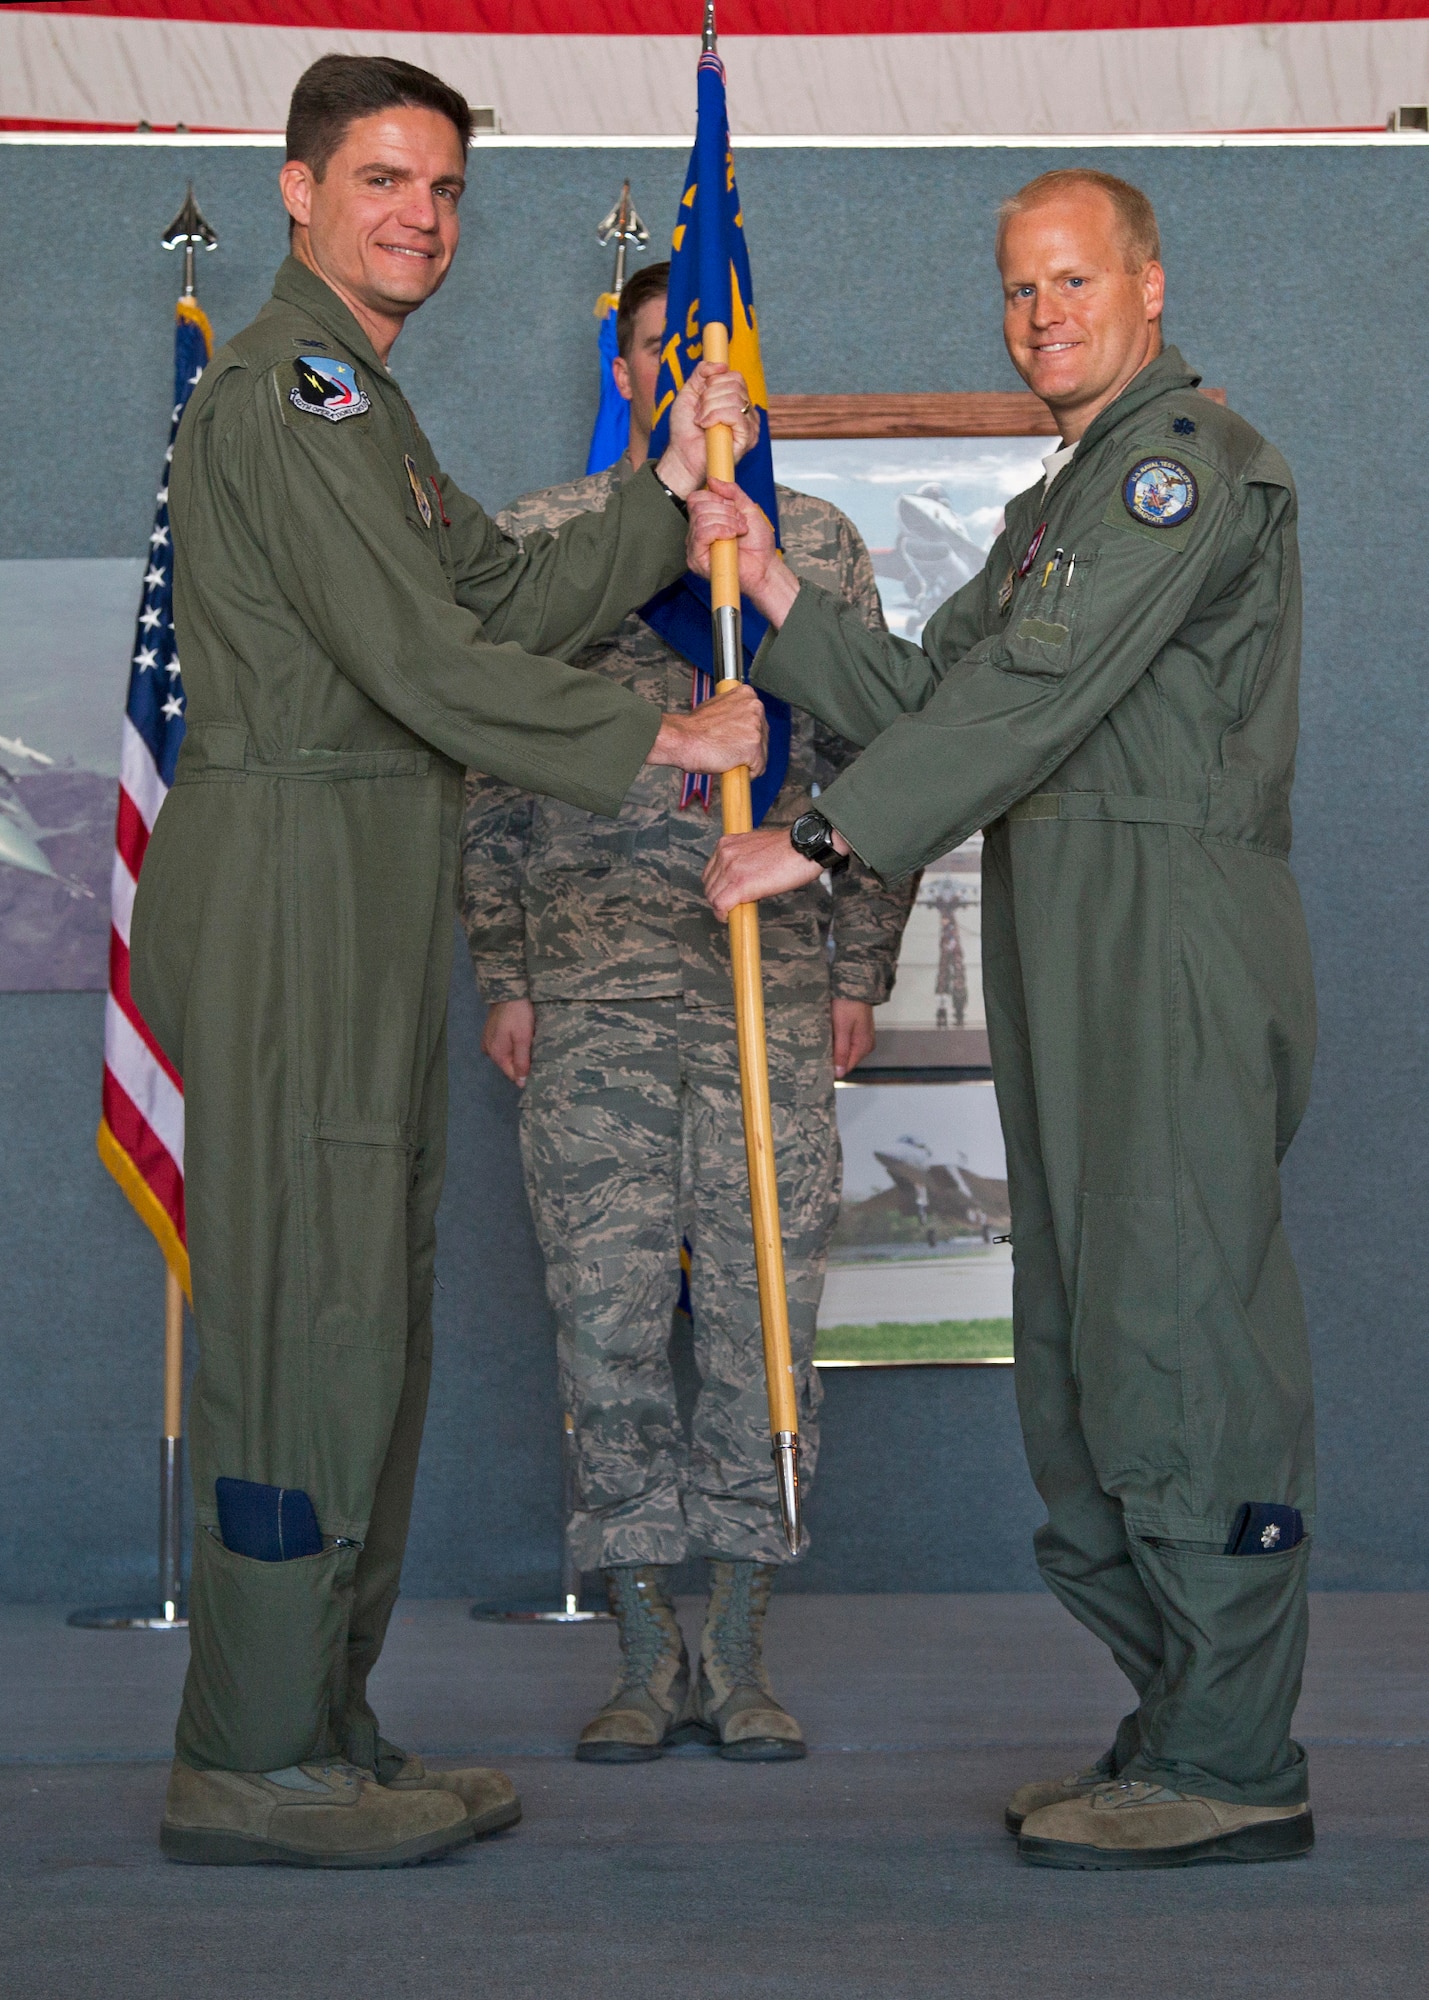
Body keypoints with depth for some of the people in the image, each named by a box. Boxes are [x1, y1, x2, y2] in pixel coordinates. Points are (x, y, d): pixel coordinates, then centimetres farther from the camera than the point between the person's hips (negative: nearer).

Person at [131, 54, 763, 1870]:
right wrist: (661, 744, -10)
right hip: (288, 877, -10)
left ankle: (320, 1723, 18)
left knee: (360, 1310, 11)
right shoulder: (286, 385, -10)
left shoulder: (363, 402, 24)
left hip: (367, 897, 10)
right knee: (308, 1310, -9)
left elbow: (507, 600, 17)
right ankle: (248, 1761, -3)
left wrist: (671, 493, 8)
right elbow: (423, 659, -17)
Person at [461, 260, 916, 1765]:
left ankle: (739, 1653, 10)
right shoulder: (533, 542, 9)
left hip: (775, 981, 0)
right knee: (606, 1315, -1)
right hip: (590, 984, 0)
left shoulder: (818, 544, 10)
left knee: (763, 1310, 0)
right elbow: (487, 775, 9)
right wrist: (502, 975, 3)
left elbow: (870, 765, 10)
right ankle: (647, 1656, 10)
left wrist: (858, 972, 4)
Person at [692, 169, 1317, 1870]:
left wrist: (825, 838, -16)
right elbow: (925, 696, 19)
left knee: (1175, 1331, -11)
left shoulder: (1193, 458, -6)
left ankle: (1232, 1765, -6)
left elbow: (1037, 694, -16)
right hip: (1068, 962, 10)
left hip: (1178, 935, -10)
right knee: (1089, 1350, 9)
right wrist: (769, 585, 8)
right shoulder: (1057, 504, 26)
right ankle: (1182, 1733, 16)